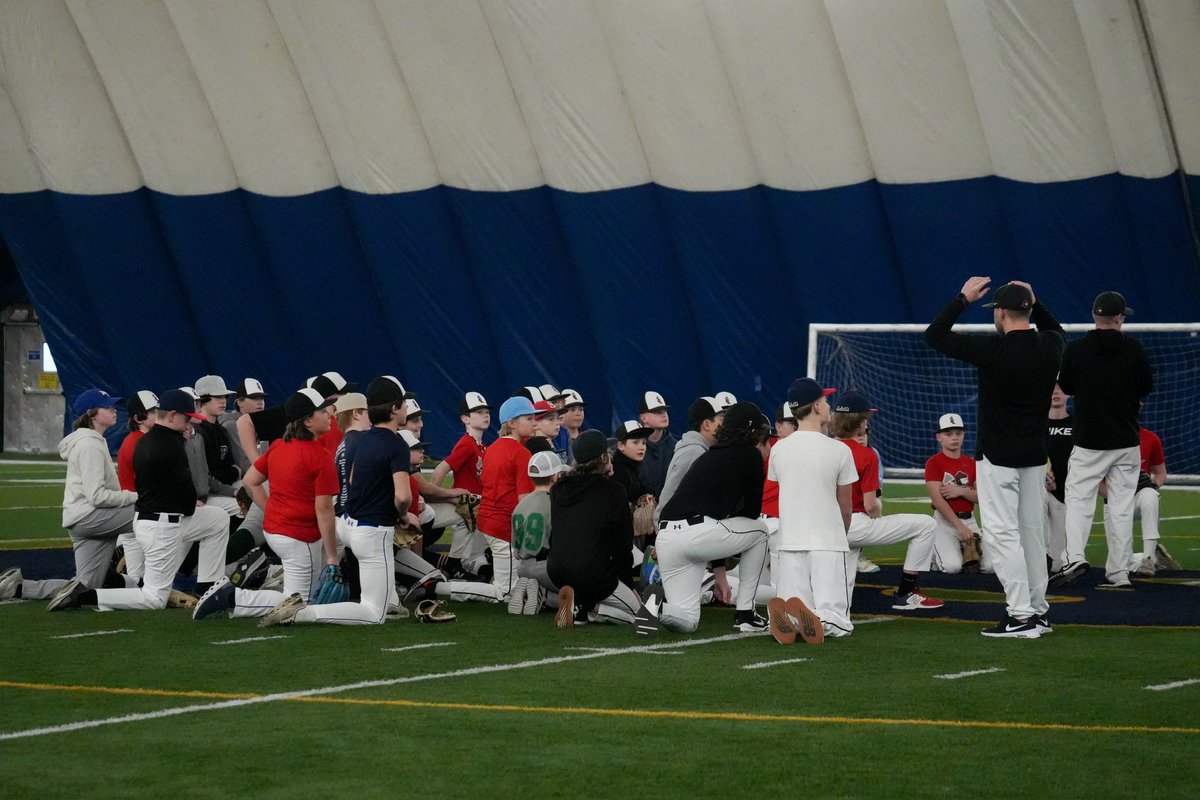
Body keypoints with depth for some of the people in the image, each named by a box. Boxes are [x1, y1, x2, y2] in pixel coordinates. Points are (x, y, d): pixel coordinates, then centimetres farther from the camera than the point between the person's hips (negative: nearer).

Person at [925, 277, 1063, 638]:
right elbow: (1054, 327, 28)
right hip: (1036, 455, 7)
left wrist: (962, 299, -4)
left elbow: (934, 335, -11)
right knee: (1032, 530, 14)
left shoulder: (993, 349, -18)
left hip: (998, 457, -7)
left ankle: (1021, 616, -10)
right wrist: (1032, 301, 18)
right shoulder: (1050, 347, 0)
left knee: (1002, 533, -5)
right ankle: (1038, 611, 19)